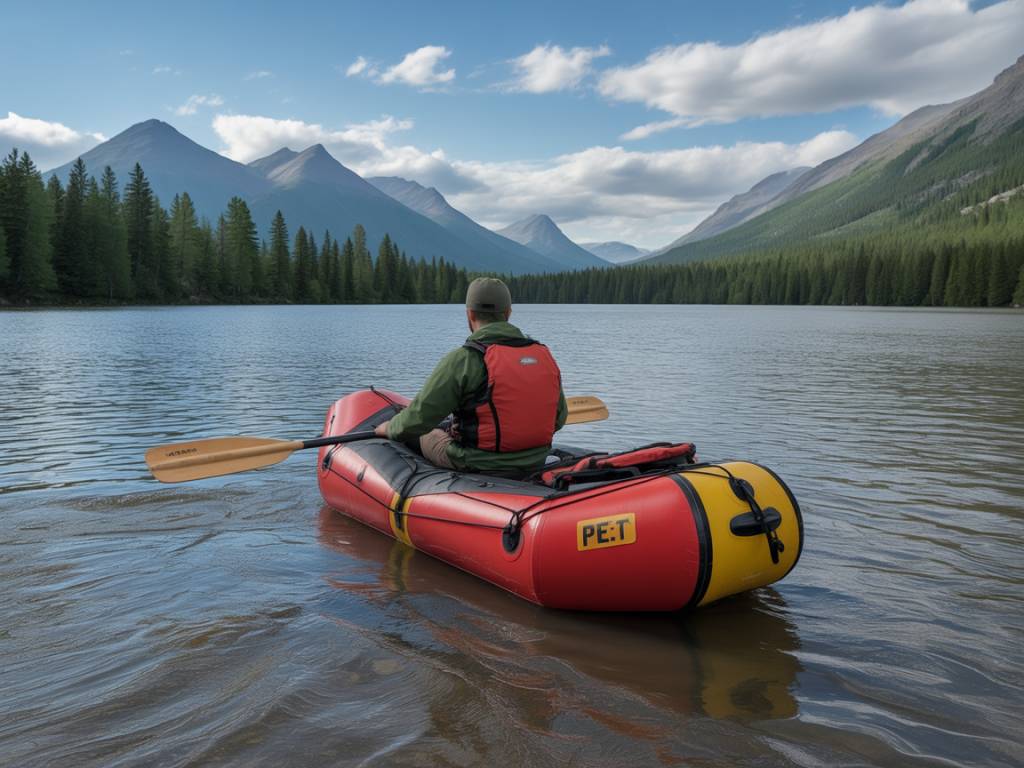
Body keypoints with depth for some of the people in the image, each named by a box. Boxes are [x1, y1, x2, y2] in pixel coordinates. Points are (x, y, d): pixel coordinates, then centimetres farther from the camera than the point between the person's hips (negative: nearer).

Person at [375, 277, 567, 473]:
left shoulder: (463, 359, -18)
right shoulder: (544, 355, -1)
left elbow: (419, 417, -15)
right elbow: (559, 417, 9)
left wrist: (389, 428, 7)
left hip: (476, 466, -5)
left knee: (427, 436, 23)